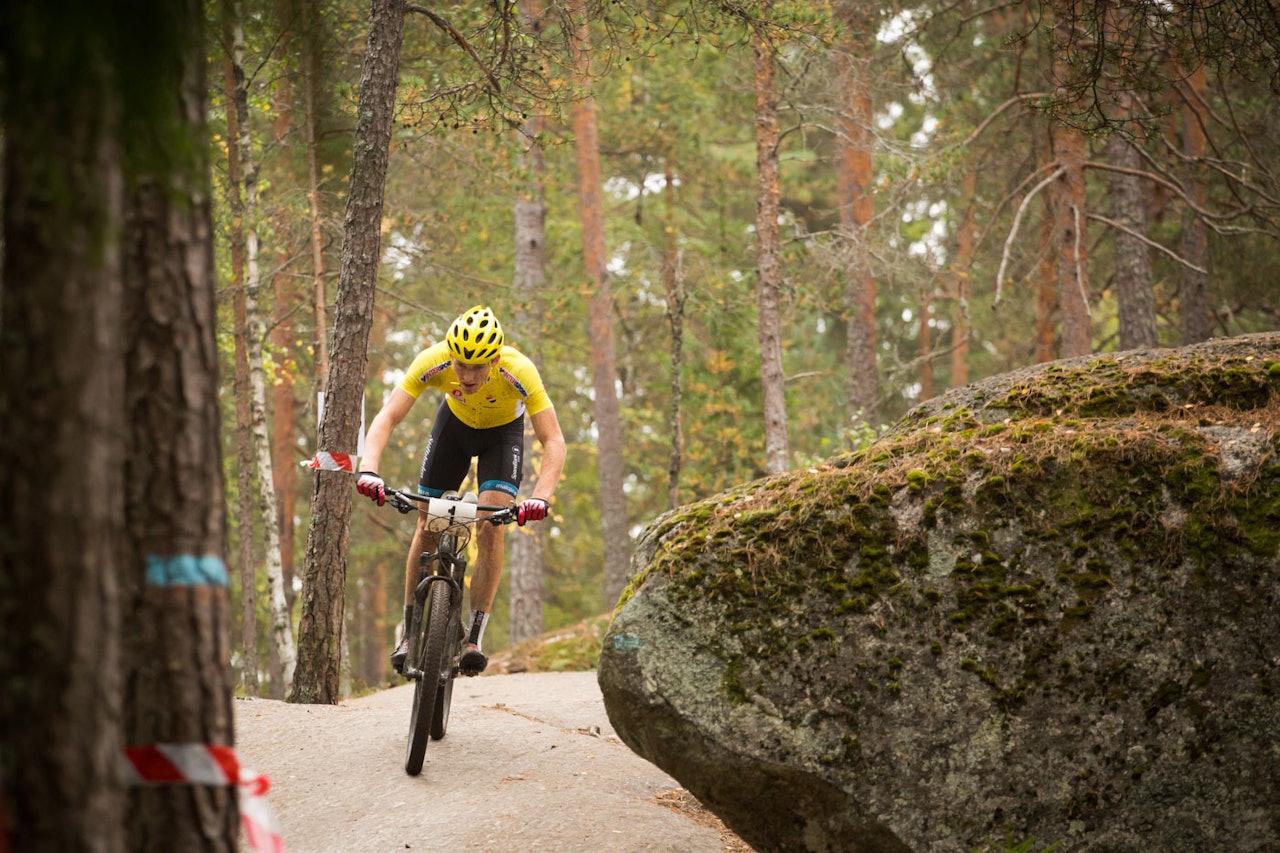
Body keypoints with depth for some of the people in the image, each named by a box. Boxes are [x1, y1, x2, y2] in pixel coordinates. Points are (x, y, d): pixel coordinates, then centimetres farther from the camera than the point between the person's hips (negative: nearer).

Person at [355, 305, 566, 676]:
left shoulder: (519, 372, -39)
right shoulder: (432, 363, -35)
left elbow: (554, 441, -39)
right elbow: (387, 418, -35)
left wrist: (541, 497, -54)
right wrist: (368, 470, -52)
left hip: (502, 431, -2)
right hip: (454, 422, 2)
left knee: (491, 526, -19)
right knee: (427, 527, -2)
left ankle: (474, 637, -13)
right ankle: (410, 632, 11)